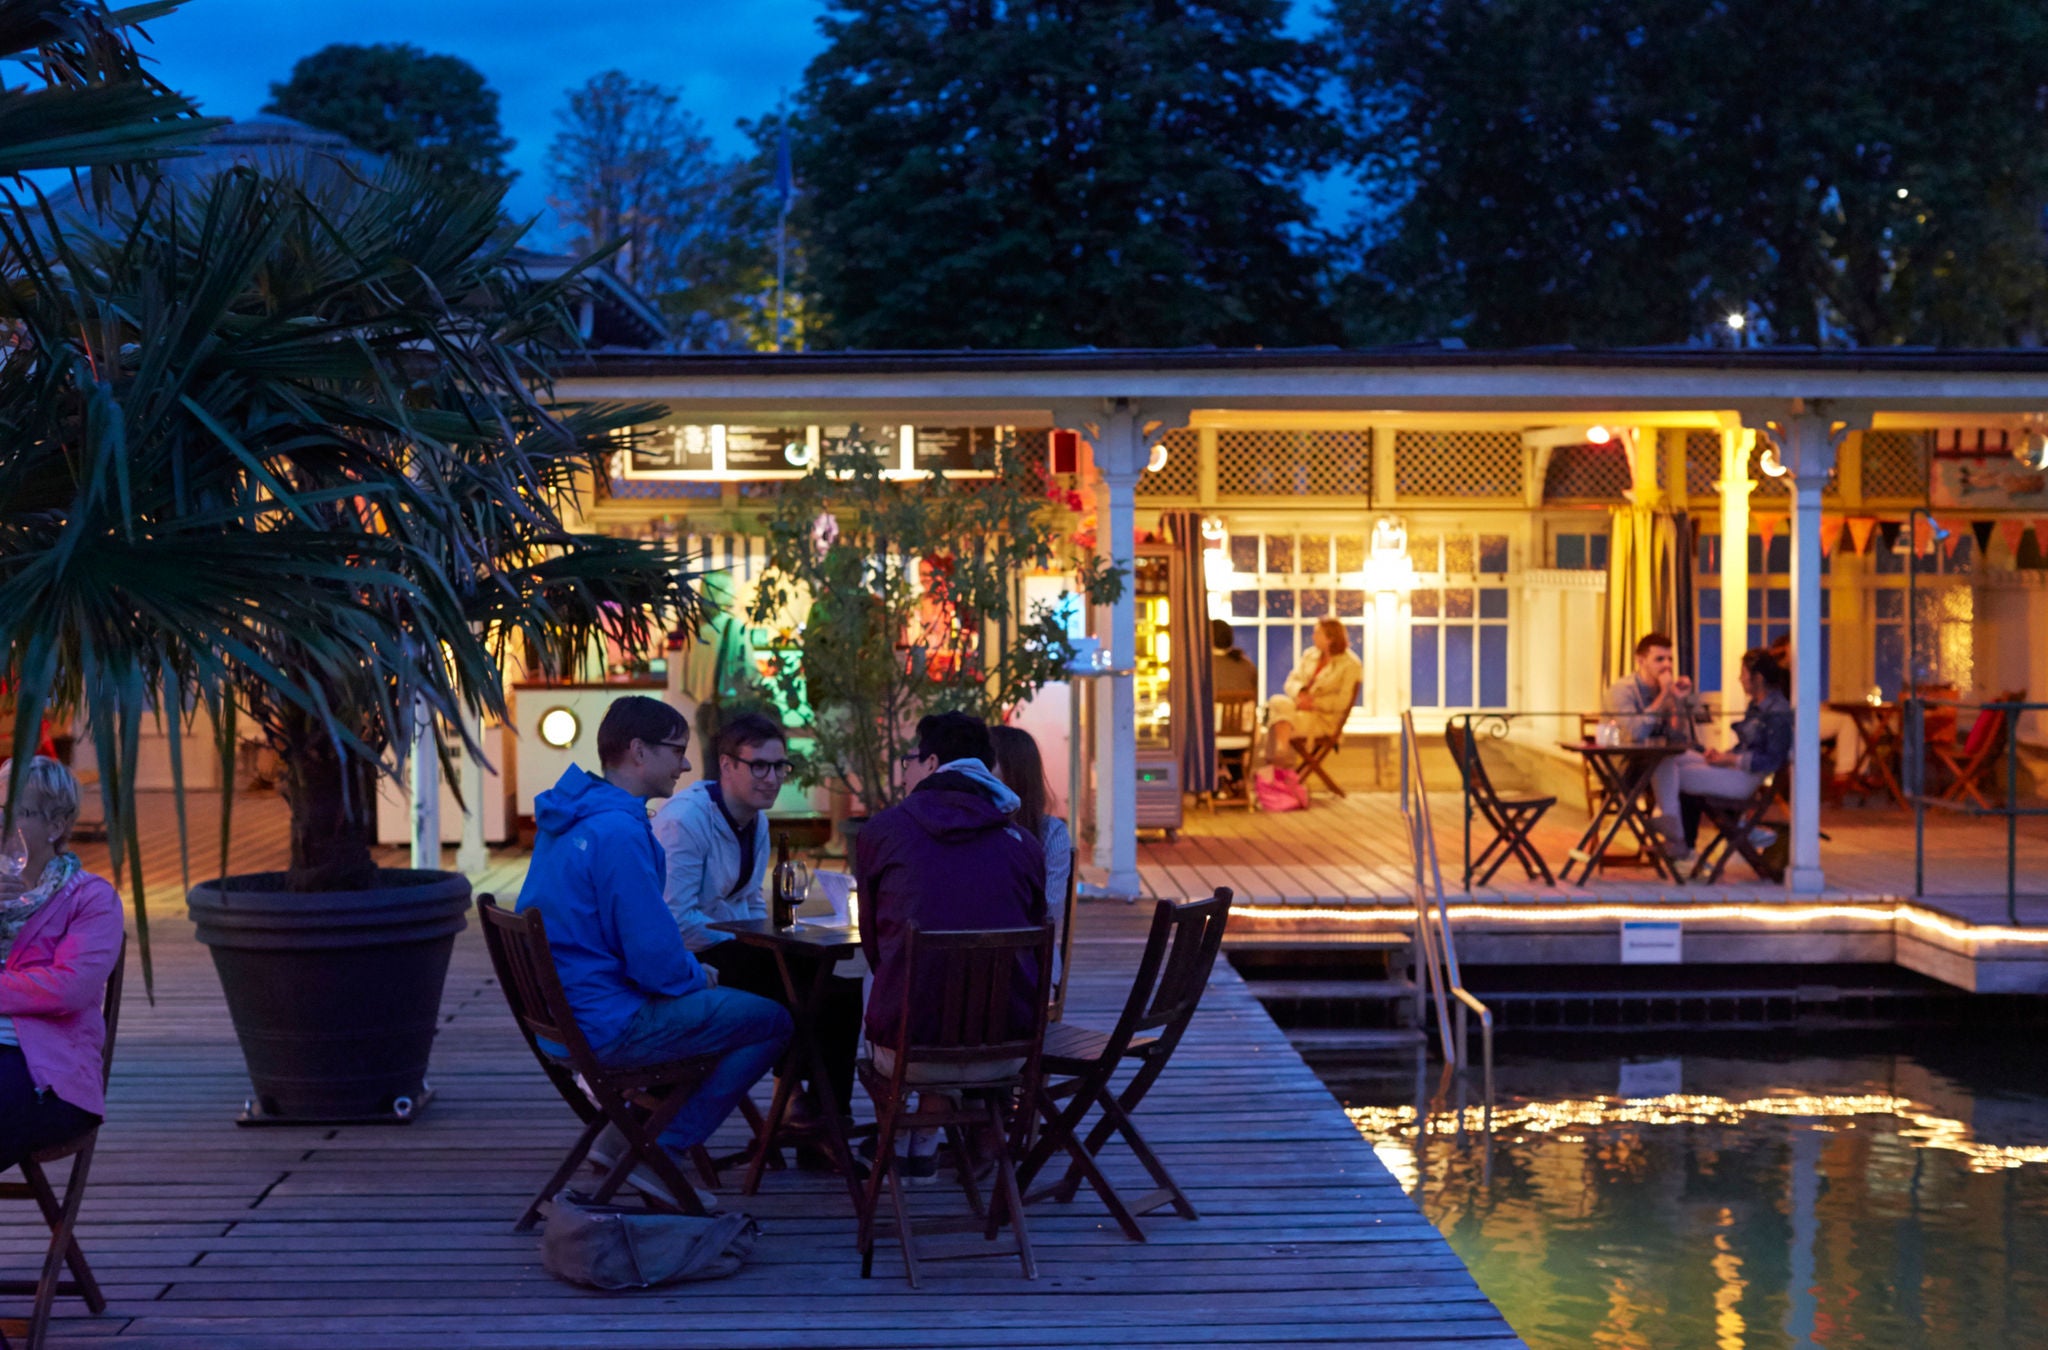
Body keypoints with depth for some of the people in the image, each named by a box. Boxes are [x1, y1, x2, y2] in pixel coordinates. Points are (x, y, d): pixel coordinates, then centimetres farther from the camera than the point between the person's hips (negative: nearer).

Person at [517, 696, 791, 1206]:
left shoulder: (568, 817, 10)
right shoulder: (618, 833, -23)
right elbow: (656, 961, -23)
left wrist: (685, 965, 11)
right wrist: (696, 975, -2)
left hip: (558, 1017, 10)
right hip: (605, 1025, -10)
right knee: (773, 1021, -3)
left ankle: (623, 1132, 19)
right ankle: (657, 1153, 3)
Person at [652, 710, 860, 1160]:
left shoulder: (756, 821, 13)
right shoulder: (684, 819, -17)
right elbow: (676, 919, -23)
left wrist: (770, 945, 3)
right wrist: (750, 950, -17)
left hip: (731, 954, 10)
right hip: (694, 966, -10)